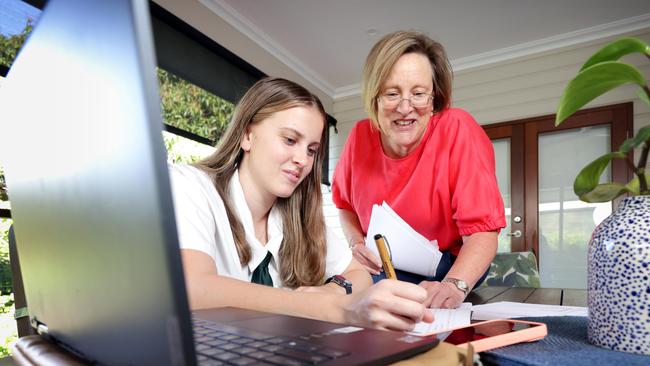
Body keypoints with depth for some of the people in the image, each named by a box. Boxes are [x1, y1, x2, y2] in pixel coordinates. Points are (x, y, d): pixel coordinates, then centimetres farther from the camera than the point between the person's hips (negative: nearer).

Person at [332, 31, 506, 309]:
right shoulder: (361, 135, -9)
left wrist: (454, 286, -42)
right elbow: (345, 203, 9)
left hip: (450, 268, -4)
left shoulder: (459, 130, -21)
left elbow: (483, 231, -24)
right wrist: (356, 242, -9)